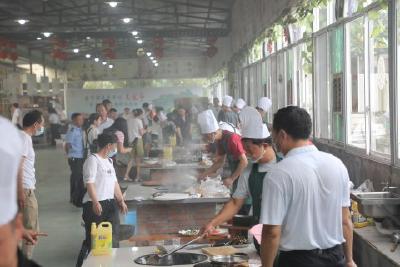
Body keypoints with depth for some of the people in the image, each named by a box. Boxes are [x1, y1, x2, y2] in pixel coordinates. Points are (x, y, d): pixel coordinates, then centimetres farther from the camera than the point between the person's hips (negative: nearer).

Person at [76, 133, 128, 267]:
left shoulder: (109, 161, 19)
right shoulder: (93, 159, -8)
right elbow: (89, 182, -18)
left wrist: (121, 200, 19)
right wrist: (95, 202, -28)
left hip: (110, 203, 8)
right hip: (95, 205, -8)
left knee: (113, 238, 9)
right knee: (92, 239, -5)